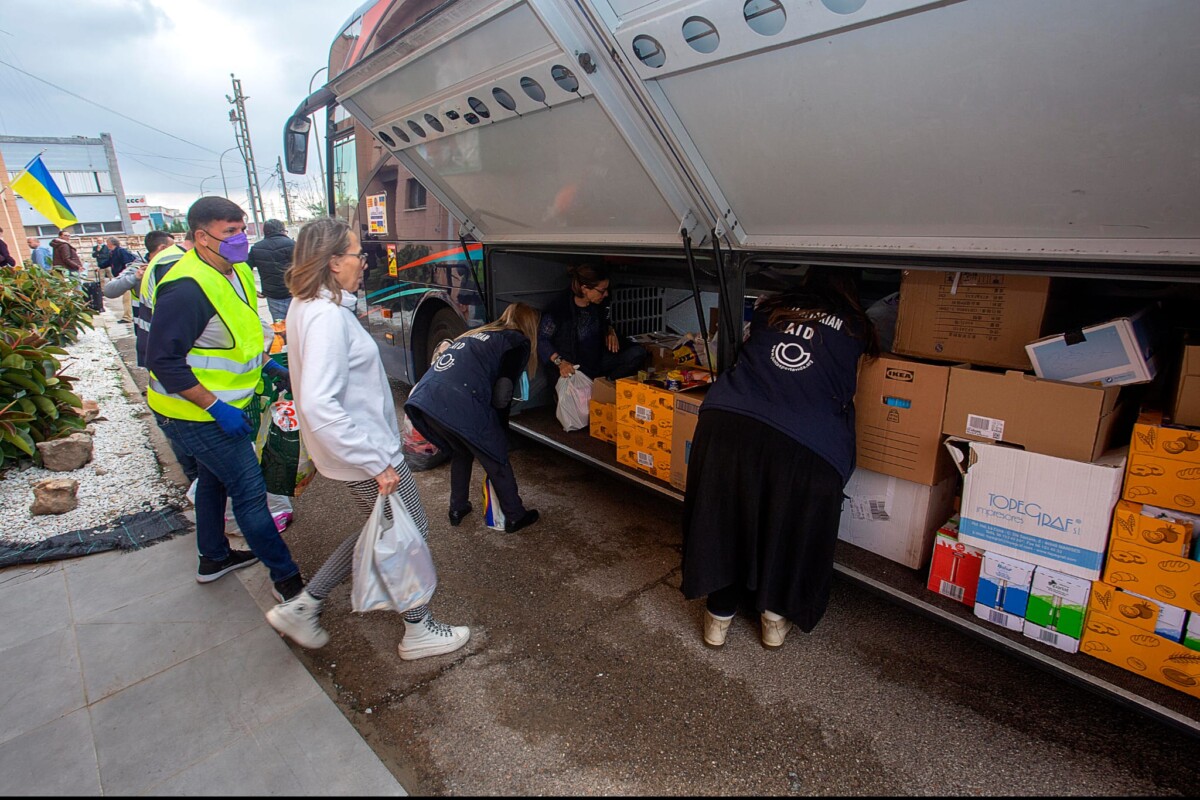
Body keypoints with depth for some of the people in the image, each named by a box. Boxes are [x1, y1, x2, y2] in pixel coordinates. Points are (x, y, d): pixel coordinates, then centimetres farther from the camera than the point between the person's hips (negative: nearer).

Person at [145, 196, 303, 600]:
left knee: (214, 478, 24)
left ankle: (213, 558, 44)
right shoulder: (187, 289, -27)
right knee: (249, 491, -5)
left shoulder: (237, 272, 3)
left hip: (221, 405, 10)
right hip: (196, 414, -10)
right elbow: (163, 360, -27)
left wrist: (270, 367, 11)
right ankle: (287, 580, 6)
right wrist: (216, 407, -28)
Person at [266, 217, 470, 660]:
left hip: (359, 445, 10)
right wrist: (377, 464, -27)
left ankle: (302, 606, 31)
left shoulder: (306, 307, 6)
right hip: (366, 451, -10)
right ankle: (419, 631, 28)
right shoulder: (327, 316, -25)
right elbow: (319, 405, -32)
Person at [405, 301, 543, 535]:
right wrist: (499, 432, 13)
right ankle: (515, 517, 28)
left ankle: (457, 509, 41)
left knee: (461, 452, 31)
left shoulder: (478, 334, 29)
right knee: (497, 460, 15)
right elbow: (502, 393, -2)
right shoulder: (518, 342, 10)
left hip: (422, 399, 7)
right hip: (459, 407, -7)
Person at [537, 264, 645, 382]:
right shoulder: (558, 309, -20)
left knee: (638, 352, -15)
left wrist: (611, 331, 0)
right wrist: (560, 362, -20)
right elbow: (542, 339, -9)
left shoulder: (600, 304, -3)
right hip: (573, 369, -4)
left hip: (599, 360, 5)